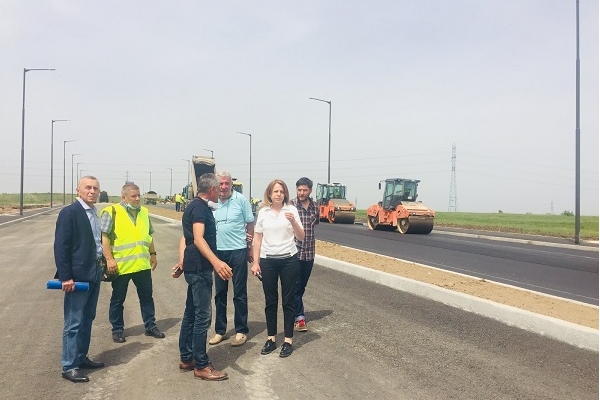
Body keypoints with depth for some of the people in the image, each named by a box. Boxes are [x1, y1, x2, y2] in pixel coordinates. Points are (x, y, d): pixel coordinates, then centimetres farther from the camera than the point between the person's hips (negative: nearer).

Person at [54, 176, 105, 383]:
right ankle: (69, 366, 9)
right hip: (77, 275, -8)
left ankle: (81, 358, 28)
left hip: (94, 273, 8)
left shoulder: (94, 213, 10)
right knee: (74, 322, -1)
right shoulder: (69, 212, -12)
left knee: (87, 319, 16)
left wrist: (102, 266, 9)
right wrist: (65, 277, -19)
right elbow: (60, 246, -16)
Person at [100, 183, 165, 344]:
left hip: (142, 264, 5)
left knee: (147, 297, 13)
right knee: (118, 299, 9)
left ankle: (150, 326, 25)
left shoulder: (144, 212, 11)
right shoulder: (111, 212, -8)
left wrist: (153, 254, 16)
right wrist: (109, 259, -18)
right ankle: (117, 330, 24)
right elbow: (103, 237, -12)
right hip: (121, 265, -5)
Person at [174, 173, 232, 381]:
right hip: (199, 267, -11)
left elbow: (186, 237, 20)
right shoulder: (200, 207, -15)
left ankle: (186, 358, 25)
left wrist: (182, 262, 21)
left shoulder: (195, 206, 16)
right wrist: (216, 261, -40)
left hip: (195, 266, 11)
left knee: (191, 313, 15)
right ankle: (201, 366, 2)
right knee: (203, 316, -5)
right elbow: (198, 239, -28)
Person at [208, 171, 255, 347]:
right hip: (218, 252, 4)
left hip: (238, 251, -4)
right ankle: (219, 330, 25)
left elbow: (250, 223, -1)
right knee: (219, 292, 13)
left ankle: (241, 331, 17)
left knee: (240, 293, 5)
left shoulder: (241, 200, -8)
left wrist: (249, 245, 1)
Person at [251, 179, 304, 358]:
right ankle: (271, 339, 21)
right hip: (268, 261, 2)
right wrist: (255, 262, 2)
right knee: (270, 301, 10)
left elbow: (301, 237, -4)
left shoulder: (291, 210, -2)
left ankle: (288, 341, 14)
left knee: (287, 301, 5)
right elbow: (257, 239, 7)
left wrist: (293, 221, -21)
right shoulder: (263, 212, 3)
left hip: (289, 260, -2)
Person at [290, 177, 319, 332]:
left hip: (309, 252, 5)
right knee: (295, 285, -1)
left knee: (302, 285, 14)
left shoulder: (315, 207, 5)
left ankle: (295, 311, 29)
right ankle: (299, 317, 3)